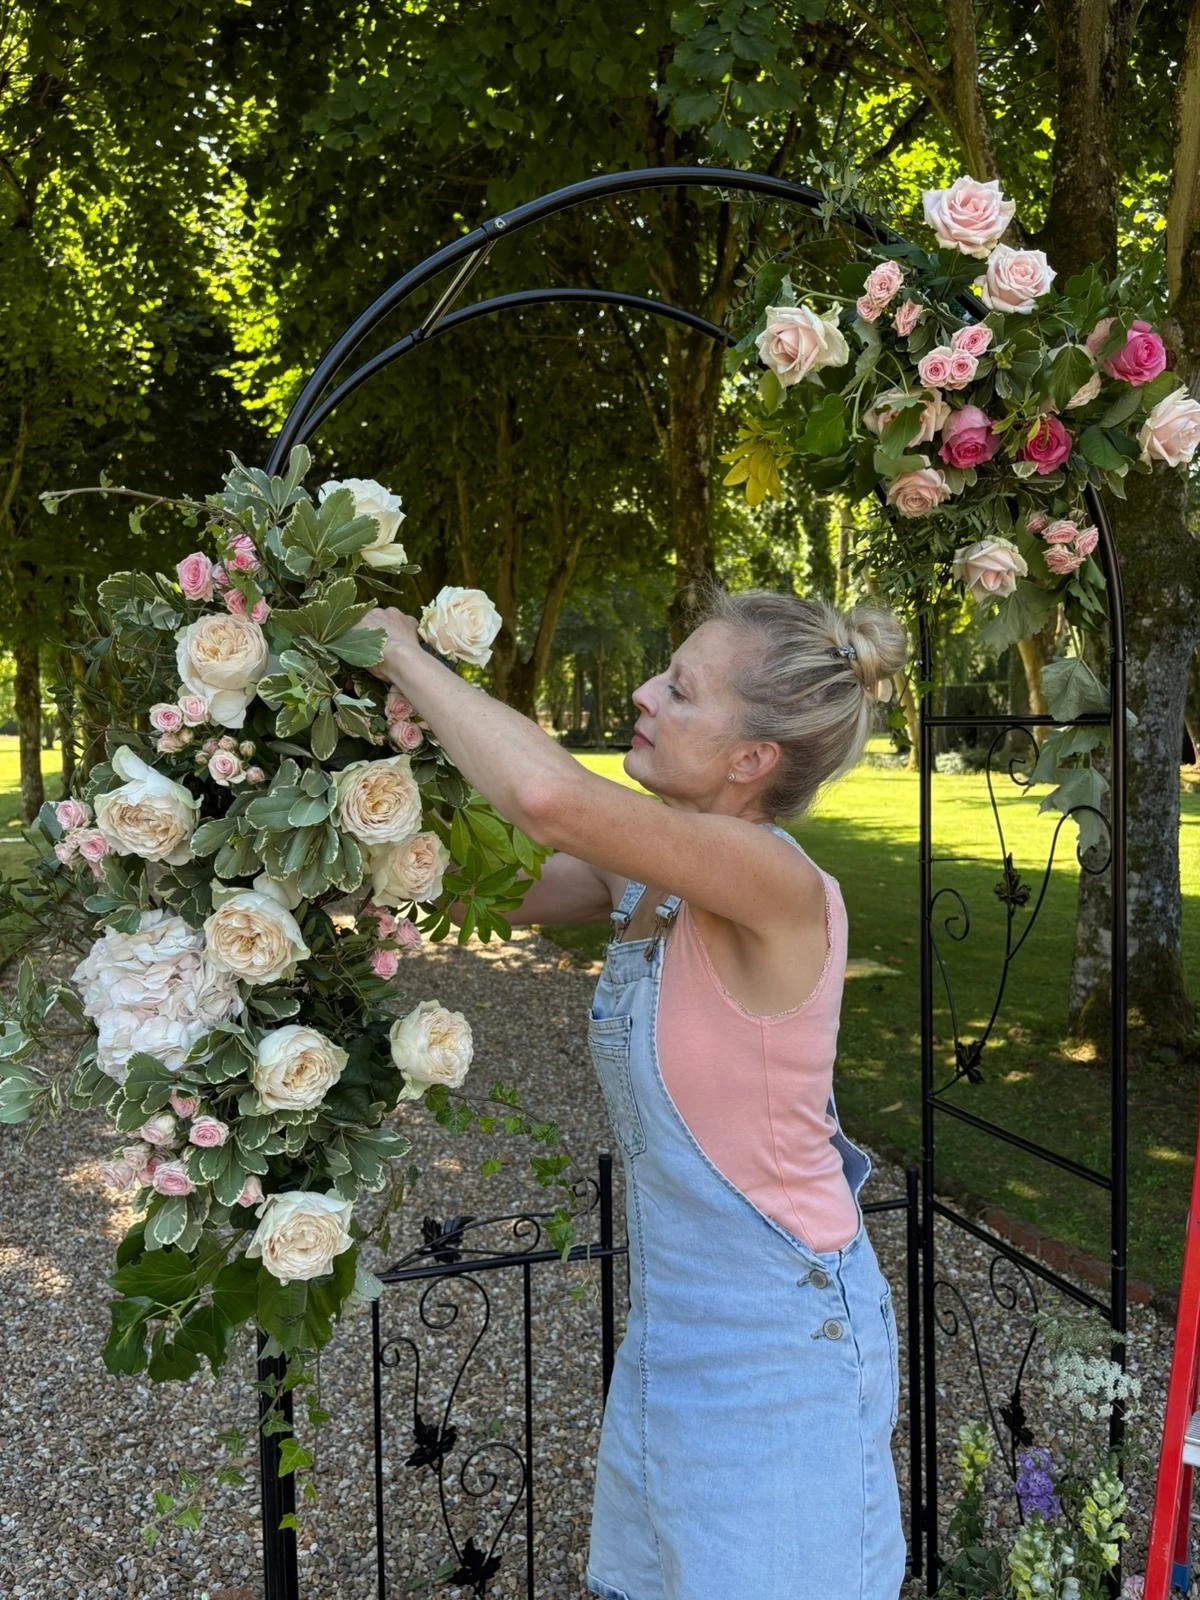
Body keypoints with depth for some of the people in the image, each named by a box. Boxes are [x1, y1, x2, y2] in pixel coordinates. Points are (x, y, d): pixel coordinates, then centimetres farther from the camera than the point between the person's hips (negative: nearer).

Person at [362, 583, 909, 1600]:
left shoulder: (776, 884, -28)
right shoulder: (644, 868, -3)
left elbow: (551, 797, -43)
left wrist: (408, 657, -28)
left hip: (782, 1337, -7)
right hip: (668, 1326, 7)